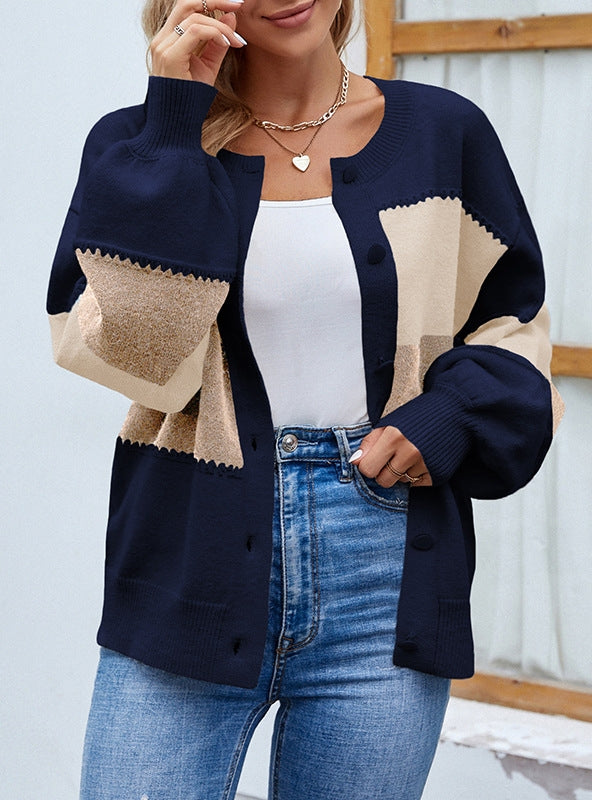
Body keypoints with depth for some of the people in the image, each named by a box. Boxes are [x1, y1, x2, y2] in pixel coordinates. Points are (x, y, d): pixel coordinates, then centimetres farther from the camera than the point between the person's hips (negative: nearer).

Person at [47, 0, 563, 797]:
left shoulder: (443, 133, 5)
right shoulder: (141, 143, 2)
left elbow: (513, 322, 15)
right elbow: (138, 355, -12)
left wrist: (452, 414, -6)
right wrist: (173, 123, -11)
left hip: (384, 582, 1)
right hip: (194, 573, -1)